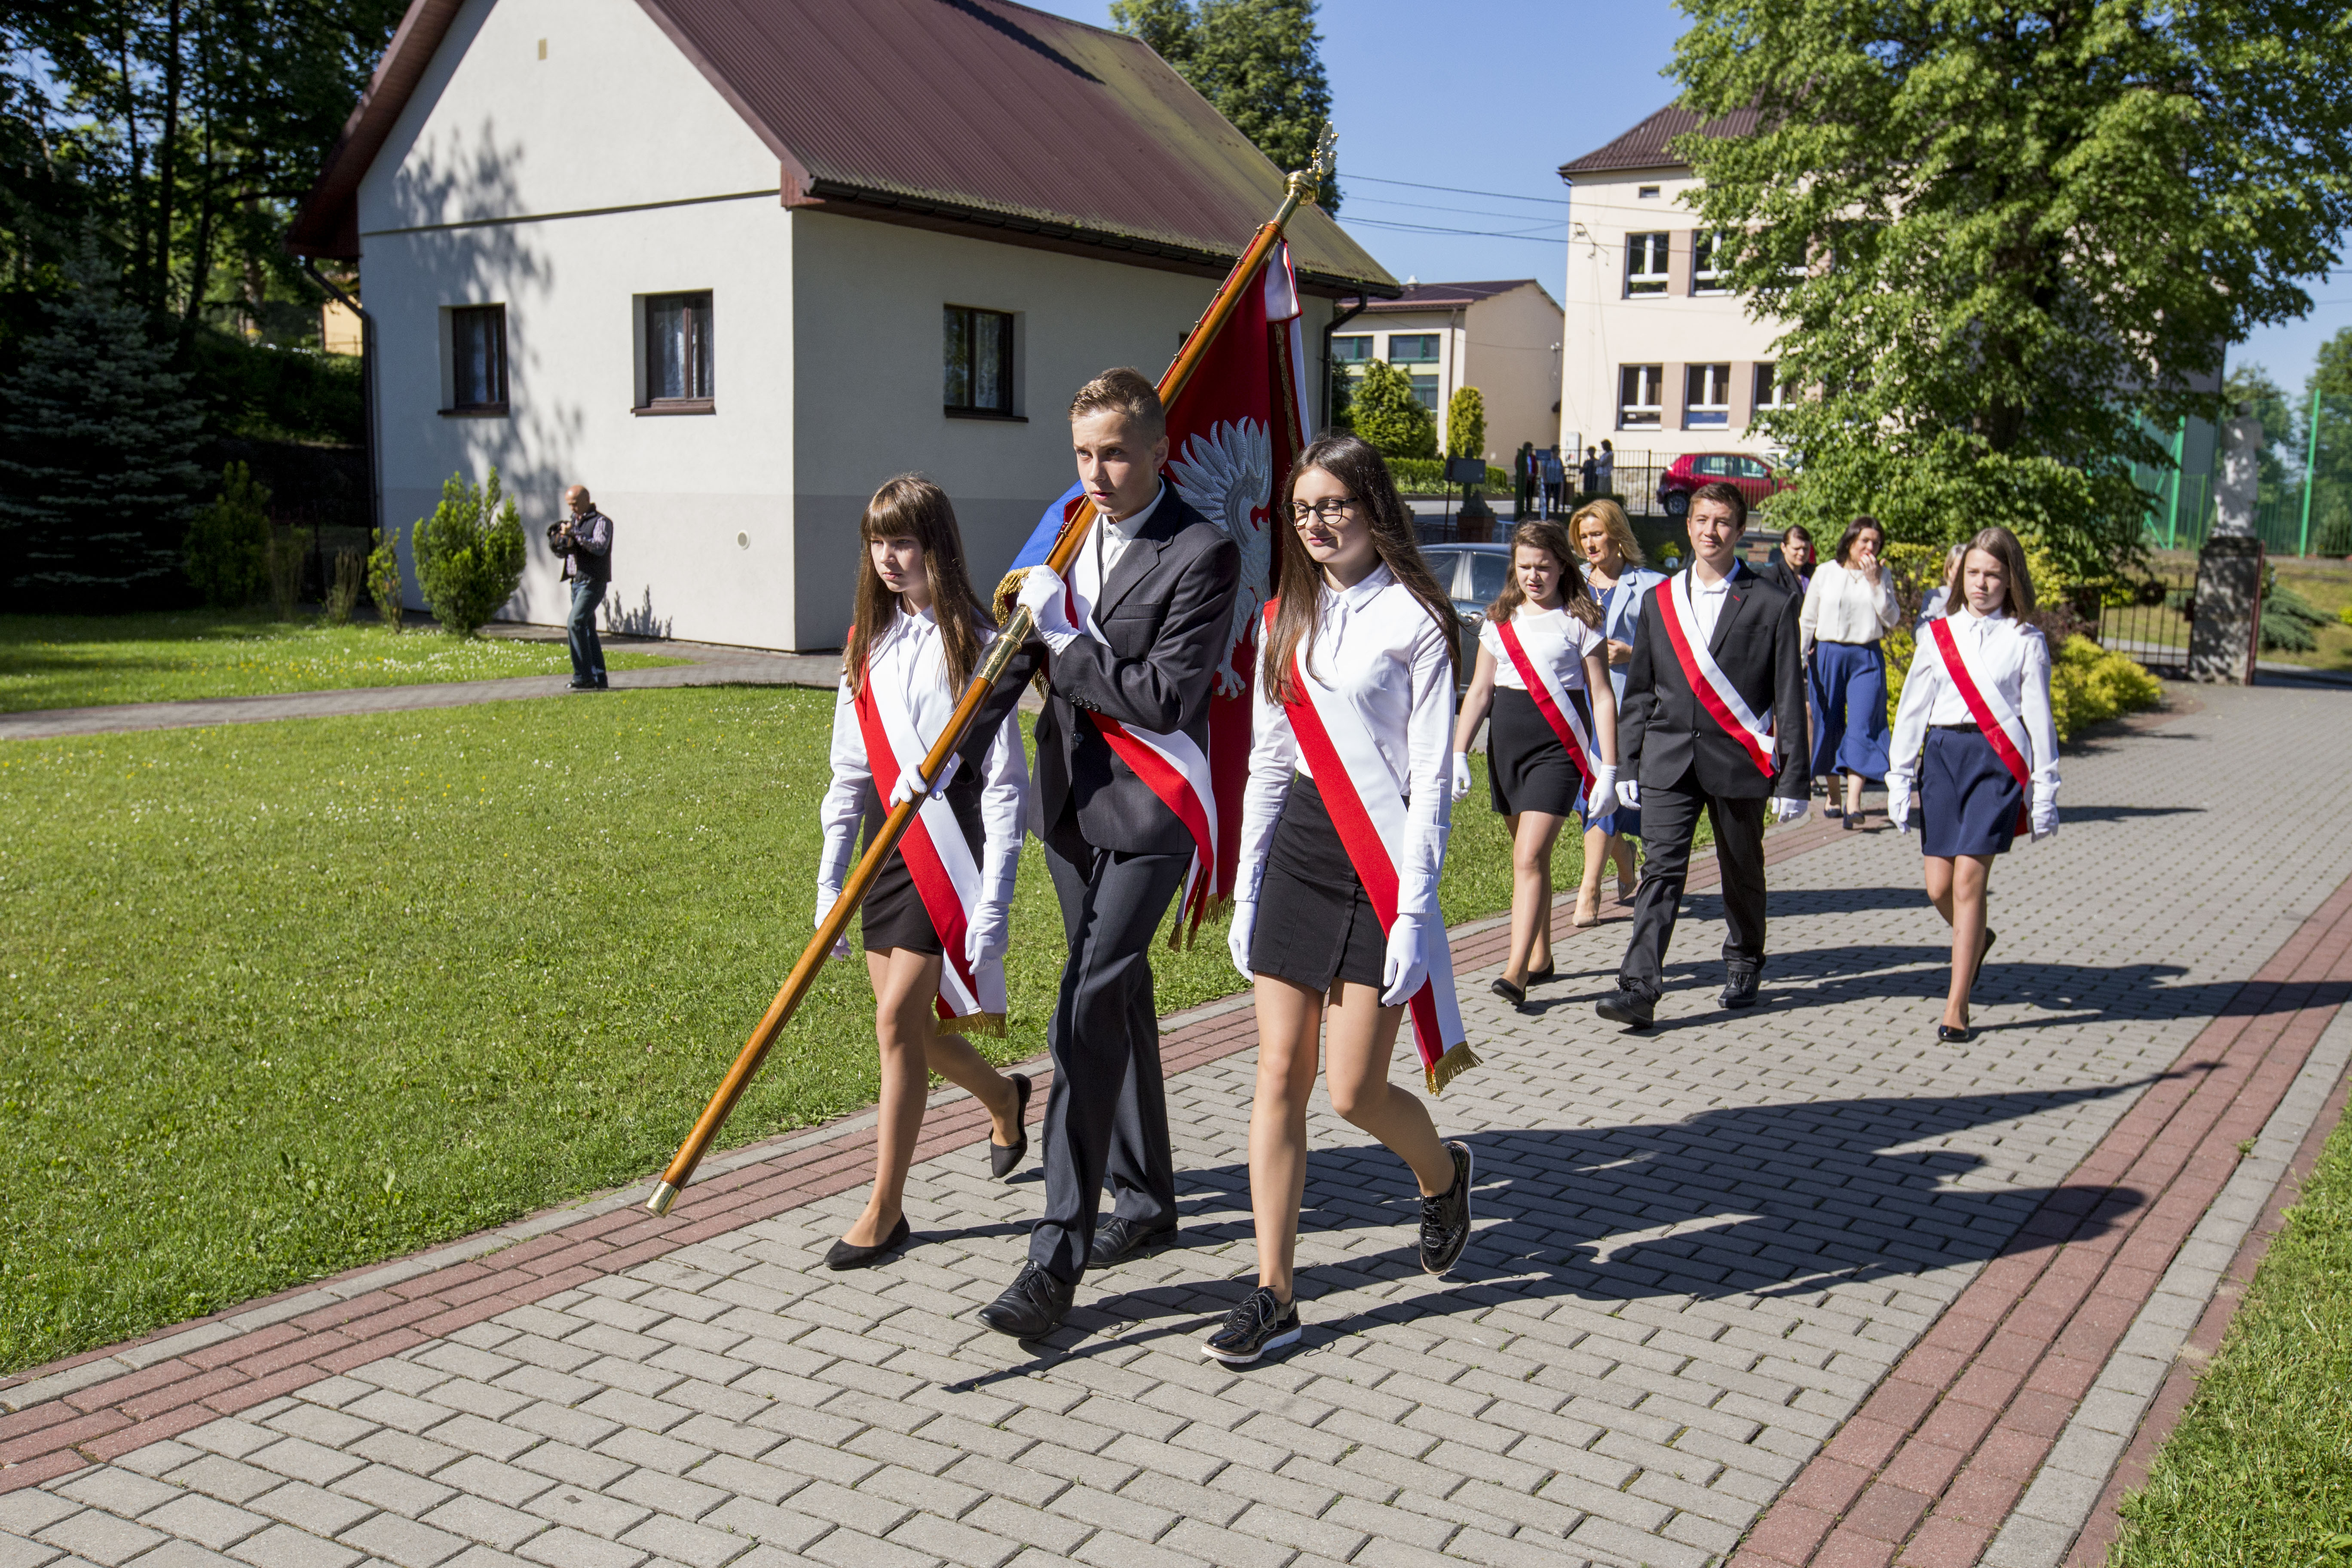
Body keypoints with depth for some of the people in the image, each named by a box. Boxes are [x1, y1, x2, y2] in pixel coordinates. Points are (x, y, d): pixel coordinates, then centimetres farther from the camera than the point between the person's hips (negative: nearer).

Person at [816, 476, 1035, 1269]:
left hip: (949, 852, -6)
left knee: (897, 1020, -10)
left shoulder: (974, 643, -8)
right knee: (908, 1027, 11)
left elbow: (1005, 785, -10)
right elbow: (849, 772, 14)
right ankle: (1004, 1097, 42)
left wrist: (993, 903, -15)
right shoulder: (866, 644, 11)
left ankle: (885, 1209, 3)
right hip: (889, 853, 7)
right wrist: (829, 883, 11)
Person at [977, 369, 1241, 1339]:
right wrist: (1028, 622, 2)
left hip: (1147, 812, -8)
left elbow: (1165, 696, -20)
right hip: (1071, 802, 8)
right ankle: (1146, 1196, 34)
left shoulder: (1202, 553, -13)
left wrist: (1061, 637, -17)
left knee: (1087, 1017, -14)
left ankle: (1057, 1257, -10)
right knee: (1117, 1004, 18)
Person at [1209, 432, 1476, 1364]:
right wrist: (1246, 892, 10)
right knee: (1278, 1079, 2)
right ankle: (1274, 1296, 10)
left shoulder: (1415, 619, -6)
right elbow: (1267, 761, 13)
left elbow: (1429, 778, -10)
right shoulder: (1288, 615, 11)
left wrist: (1413, 911, -15)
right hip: (1296, 854, 5)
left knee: (1354, 1092, -2)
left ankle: (1441, 1174, 32)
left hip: (1378, 866, -5)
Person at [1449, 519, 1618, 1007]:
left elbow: (1602, 697, -2)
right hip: (1506, 742, 5)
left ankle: (1516, 972, -17)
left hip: (1558, 746, -5)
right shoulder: (1500, 621, 11)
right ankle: (1541, 957, 26)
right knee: (1530, 856, 13)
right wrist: (1459, 753, 4)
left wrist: (1608, 771, -7)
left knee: (1529, 857, -14)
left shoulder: (1580, 622, -1)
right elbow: (1479, 691, 13)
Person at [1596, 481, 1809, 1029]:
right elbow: (1638, 691, 13)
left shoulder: (1772, 605, 0)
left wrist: (1793, 780, -5)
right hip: (1669, 761, 2)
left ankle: (1743, 964, 36)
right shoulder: (1658, 600, 10)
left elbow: (1791, 700, -1)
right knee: (1661, 870, -8)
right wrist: (1627, 765, 9)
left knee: (1742, 873, 12)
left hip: (1738, 761, -1)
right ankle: (1638, 989, -14)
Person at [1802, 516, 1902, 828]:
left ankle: (1854, 803, -18)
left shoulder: (1882, 576, 8)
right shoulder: (1826, 573, 5)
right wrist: (1800, 657, 2)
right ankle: (1833, 795, 21)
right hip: (1828, 654, 0)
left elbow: (1892, 620, -1)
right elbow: (1808, 619, 9)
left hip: (1867, 657, 0)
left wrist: (1875, 581, -7)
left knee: (1862, 726, -11)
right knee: (1830, 724, 6)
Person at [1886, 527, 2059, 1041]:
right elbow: (1912, 708, 11)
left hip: (1998, 761, -3)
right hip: (1942, 756, 3)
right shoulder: (1938, 635, 9)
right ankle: (1977, 940, 39)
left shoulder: (2026, 642, 3)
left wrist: (2044, 792, 3)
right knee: (1939, 887, 3)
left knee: (1969, 880, -10)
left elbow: (2038, 718, 4)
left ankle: (1956, 1008, -3)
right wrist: (1899, 780, 10)